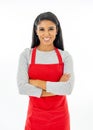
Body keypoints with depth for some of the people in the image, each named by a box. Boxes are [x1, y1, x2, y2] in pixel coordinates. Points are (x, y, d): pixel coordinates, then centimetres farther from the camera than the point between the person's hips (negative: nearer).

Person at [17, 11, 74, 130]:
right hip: (36, 115, -1)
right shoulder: (26, 55, -6)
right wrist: (57, 88, -16)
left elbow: (68, 88, -15)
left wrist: (37, 82, -16)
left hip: (59, 116, 1)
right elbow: (22, 88, -15)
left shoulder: (65, 56, -4)